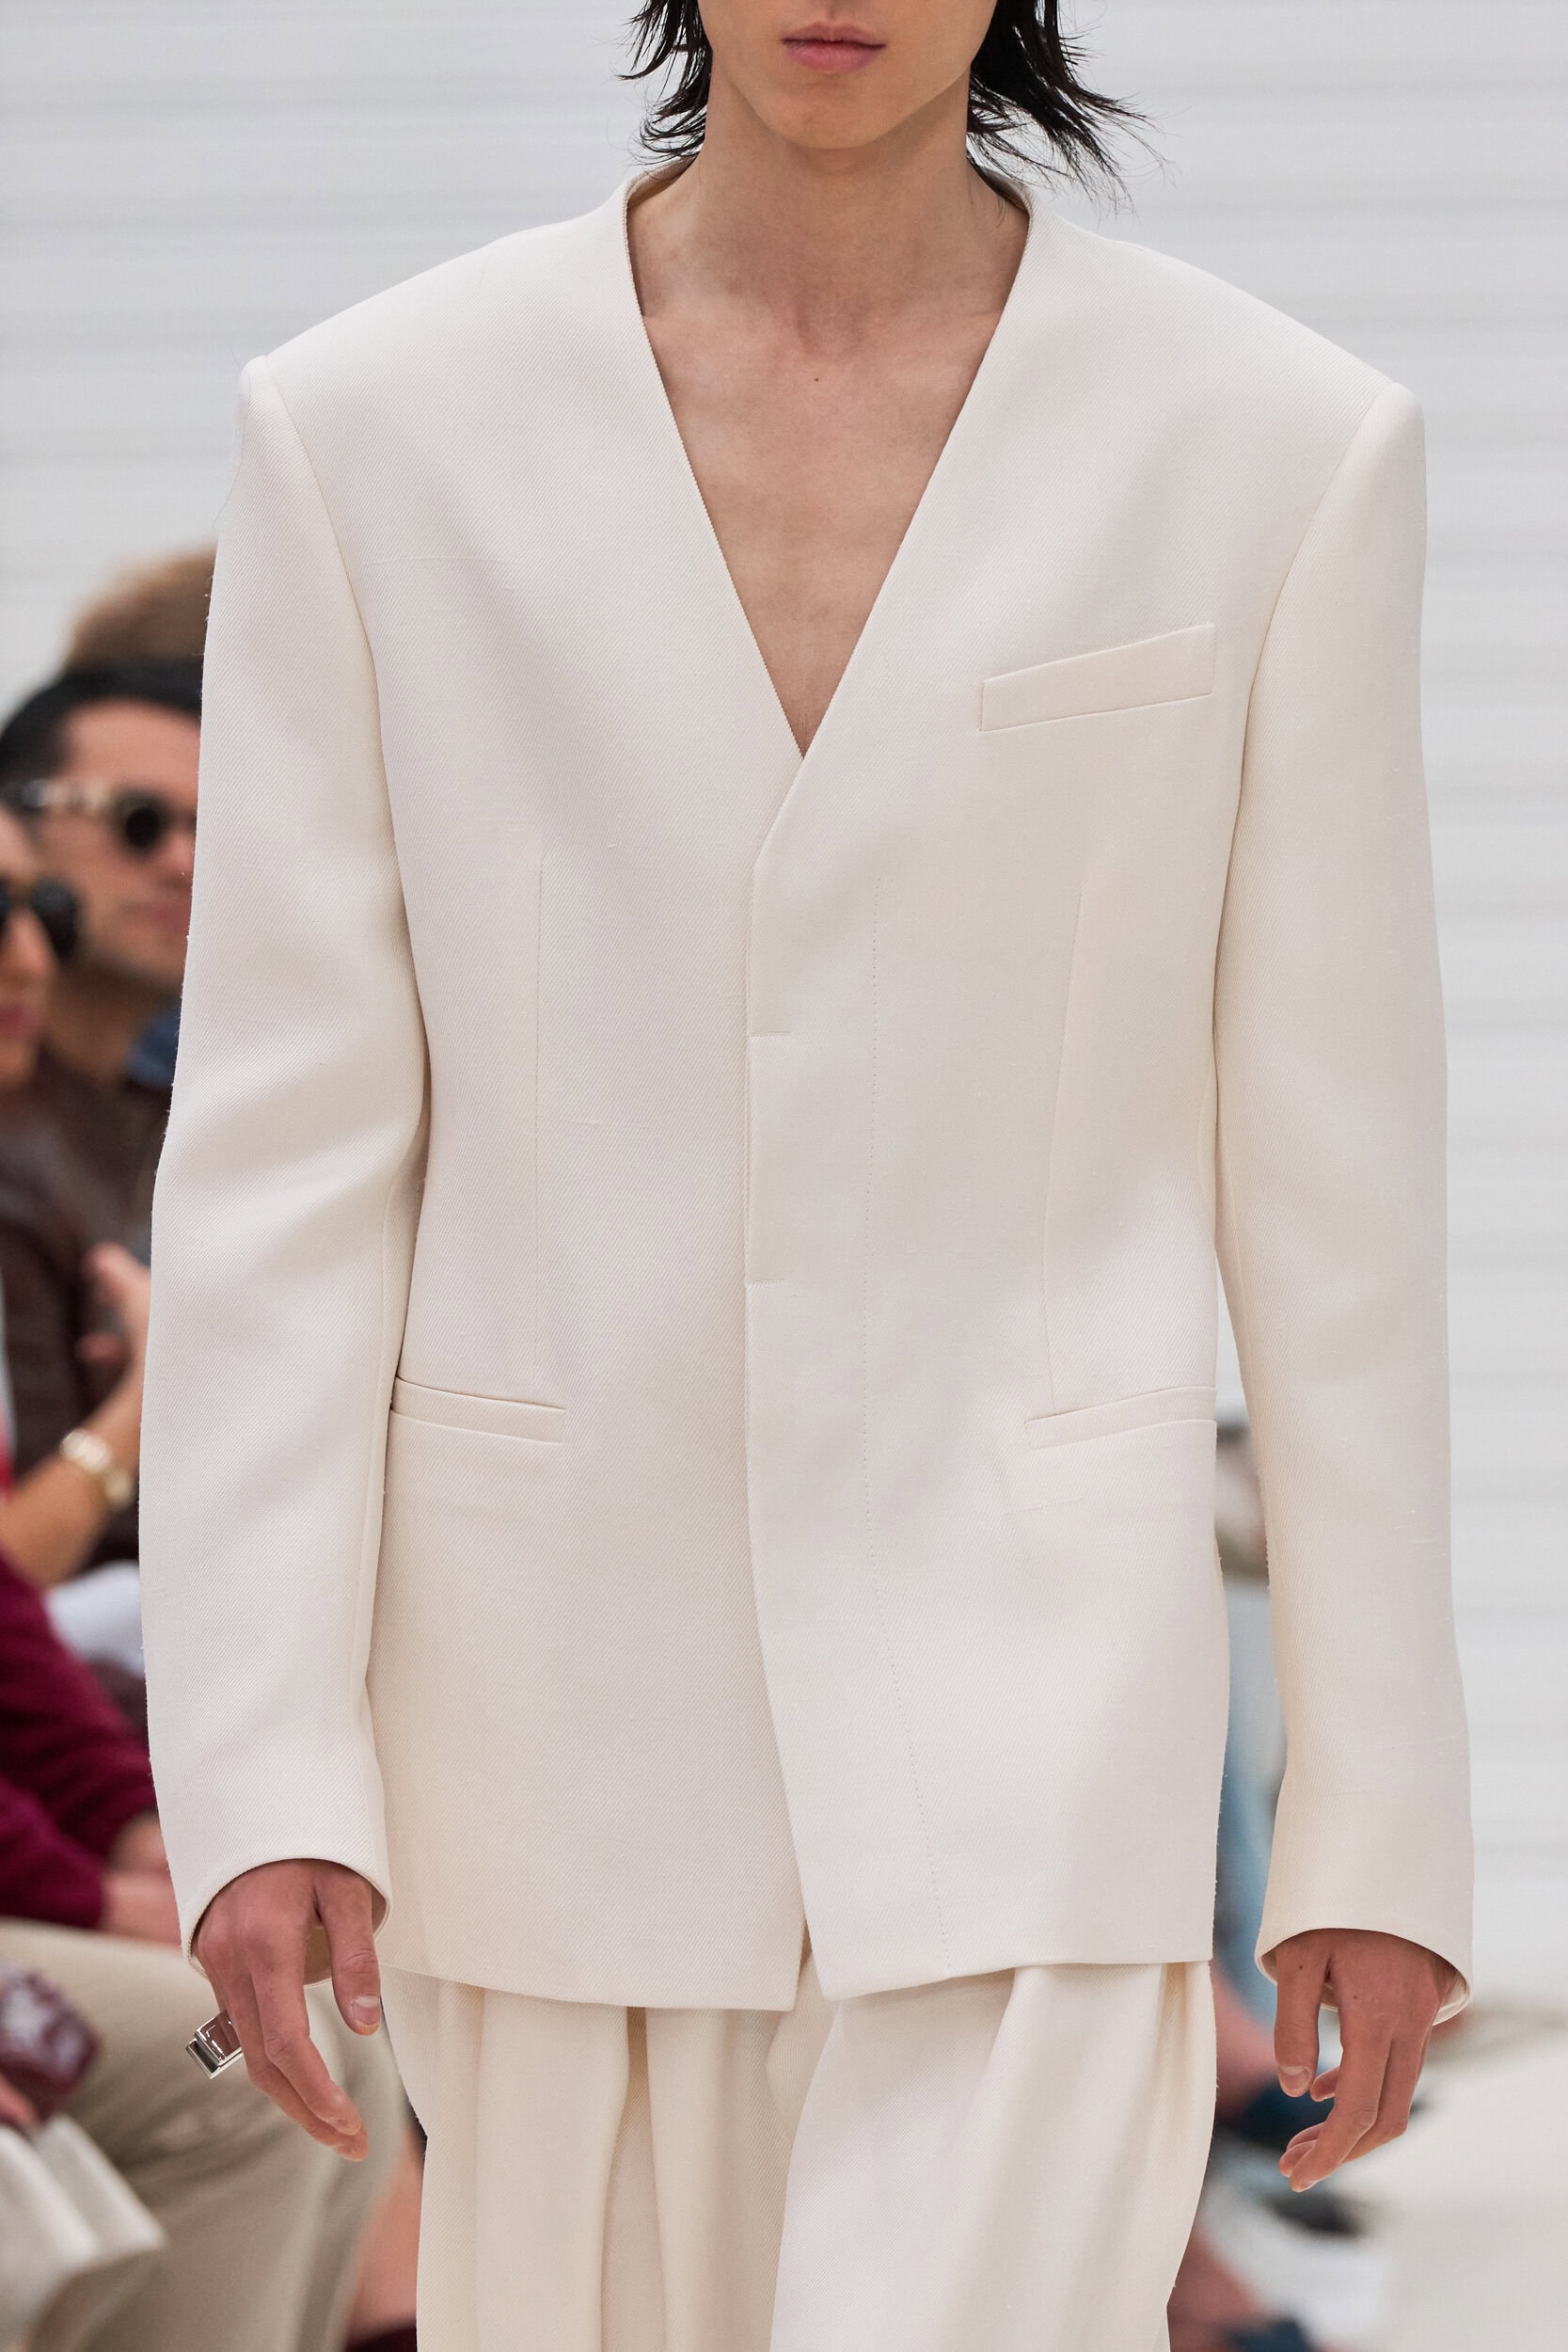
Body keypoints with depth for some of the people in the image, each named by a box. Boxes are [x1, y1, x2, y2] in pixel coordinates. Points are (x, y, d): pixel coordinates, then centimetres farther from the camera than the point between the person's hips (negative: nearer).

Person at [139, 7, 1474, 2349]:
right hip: (560, 1707, 2)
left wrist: (1382, 1818, 3)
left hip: (1020, 1711, -2)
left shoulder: (1276, 448, -1)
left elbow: (1334, 1180, 2)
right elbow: (285, 1147, 0)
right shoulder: (378, 427, 0)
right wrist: (259, 1770, -8)